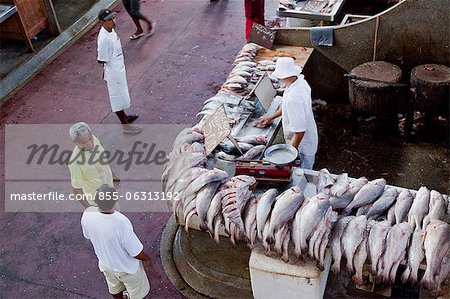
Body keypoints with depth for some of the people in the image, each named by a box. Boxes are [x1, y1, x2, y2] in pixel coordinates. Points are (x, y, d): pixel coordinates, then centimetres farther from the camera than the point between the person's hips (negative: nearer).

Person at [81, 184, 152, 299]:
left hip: (105, 263, 5)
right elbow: (136, 252, -28)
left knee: (114, 287, 34)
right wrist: (147, 259, -6)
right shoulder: (120, 223, -42)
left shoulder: (87, 214, -26)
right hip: (127, 267, -5)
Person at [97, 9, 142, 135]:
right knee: (118, 98, 6)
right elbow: (101, 59, -25)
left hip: (119, 69, 9)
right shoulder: (104, 39, -31)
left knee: (122, 95, 25)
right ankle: (126, 126, 20)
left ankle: (124, 117, 46)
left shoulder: (111, 31, -3)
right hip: (113, 73, -9)